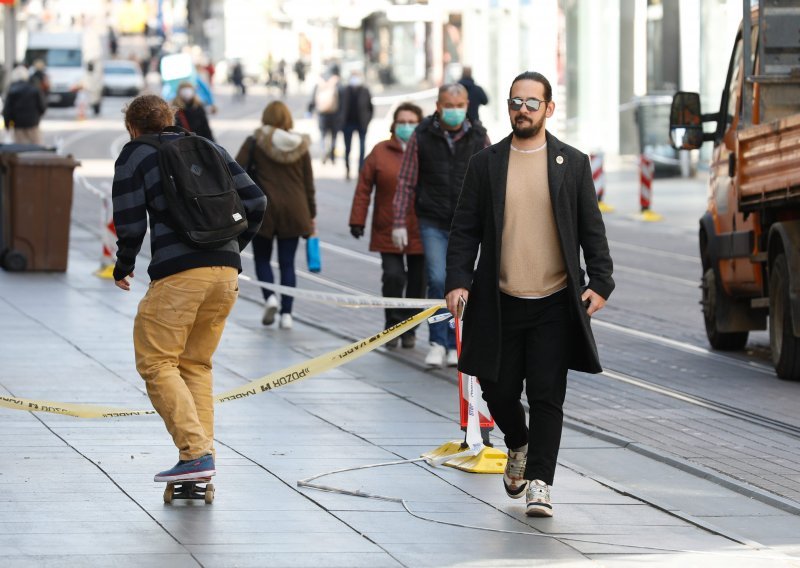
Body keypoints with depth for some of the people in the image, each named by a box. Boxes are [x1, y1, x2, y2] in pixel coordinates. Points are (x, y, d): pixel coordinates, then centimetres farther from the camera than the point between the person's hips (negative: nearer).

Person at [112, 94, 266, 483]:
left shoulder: (133, 156, 7)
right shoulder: (210, 148, 20)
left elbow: (130, 225, -1)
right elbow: (255, 201, 14)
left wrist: (123, 269, 17)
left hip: (177, 275, -6)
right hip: (226, 273, 6)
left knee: (156, 363, 0)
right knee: (196, 364, 16)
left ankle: (196, 453, -13)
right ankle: (202, 452, 8)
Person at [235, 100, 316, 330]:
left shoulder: (255, 143, -3)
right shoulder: (300, 145, 5)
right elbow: (309, 184, 8)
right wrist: (311, 216, 15)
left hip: (263, 209, -2)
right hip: (293, 211, 2)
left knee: (262, 258, 14)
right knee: (287, 263, 8)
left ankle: (270, 296, -11)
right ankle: (286, 313, 0)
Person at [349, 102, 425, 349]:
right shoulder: (381, 152, 0)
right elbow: (364, 188, 1)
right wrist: (357, 221, -3)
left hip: (421, 233, 1)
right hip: (389, 233, -1)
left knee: (417, 281, 7)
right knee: (393, 276, -13)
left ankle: (409, 330, 22)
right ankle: (393, 326, 4)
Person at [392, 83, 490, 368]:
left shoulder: (478, 137, 2)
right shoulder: (422, 137, -2)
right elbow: (406, 182, 1)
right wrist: (399, 222, -3)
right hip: (433, 223, -1)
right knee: (438, 280, -12)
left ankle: (454, 345, 15)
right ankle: (438, 342, -1)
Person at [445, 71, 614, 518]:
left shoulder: (573, 164, 5)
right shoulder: (486, 164, 6)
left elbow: (592, 230, 6)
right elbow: (465, 230, 6)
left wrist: (600, 282, -5)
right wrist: (458, 281, -6)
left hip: (554, 302, -1)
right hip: (500, 301, 2)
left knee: (547, 397, -5)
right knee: (499, 390, 8)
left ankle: (539, 482, -2)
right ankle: (519, 446, 37)